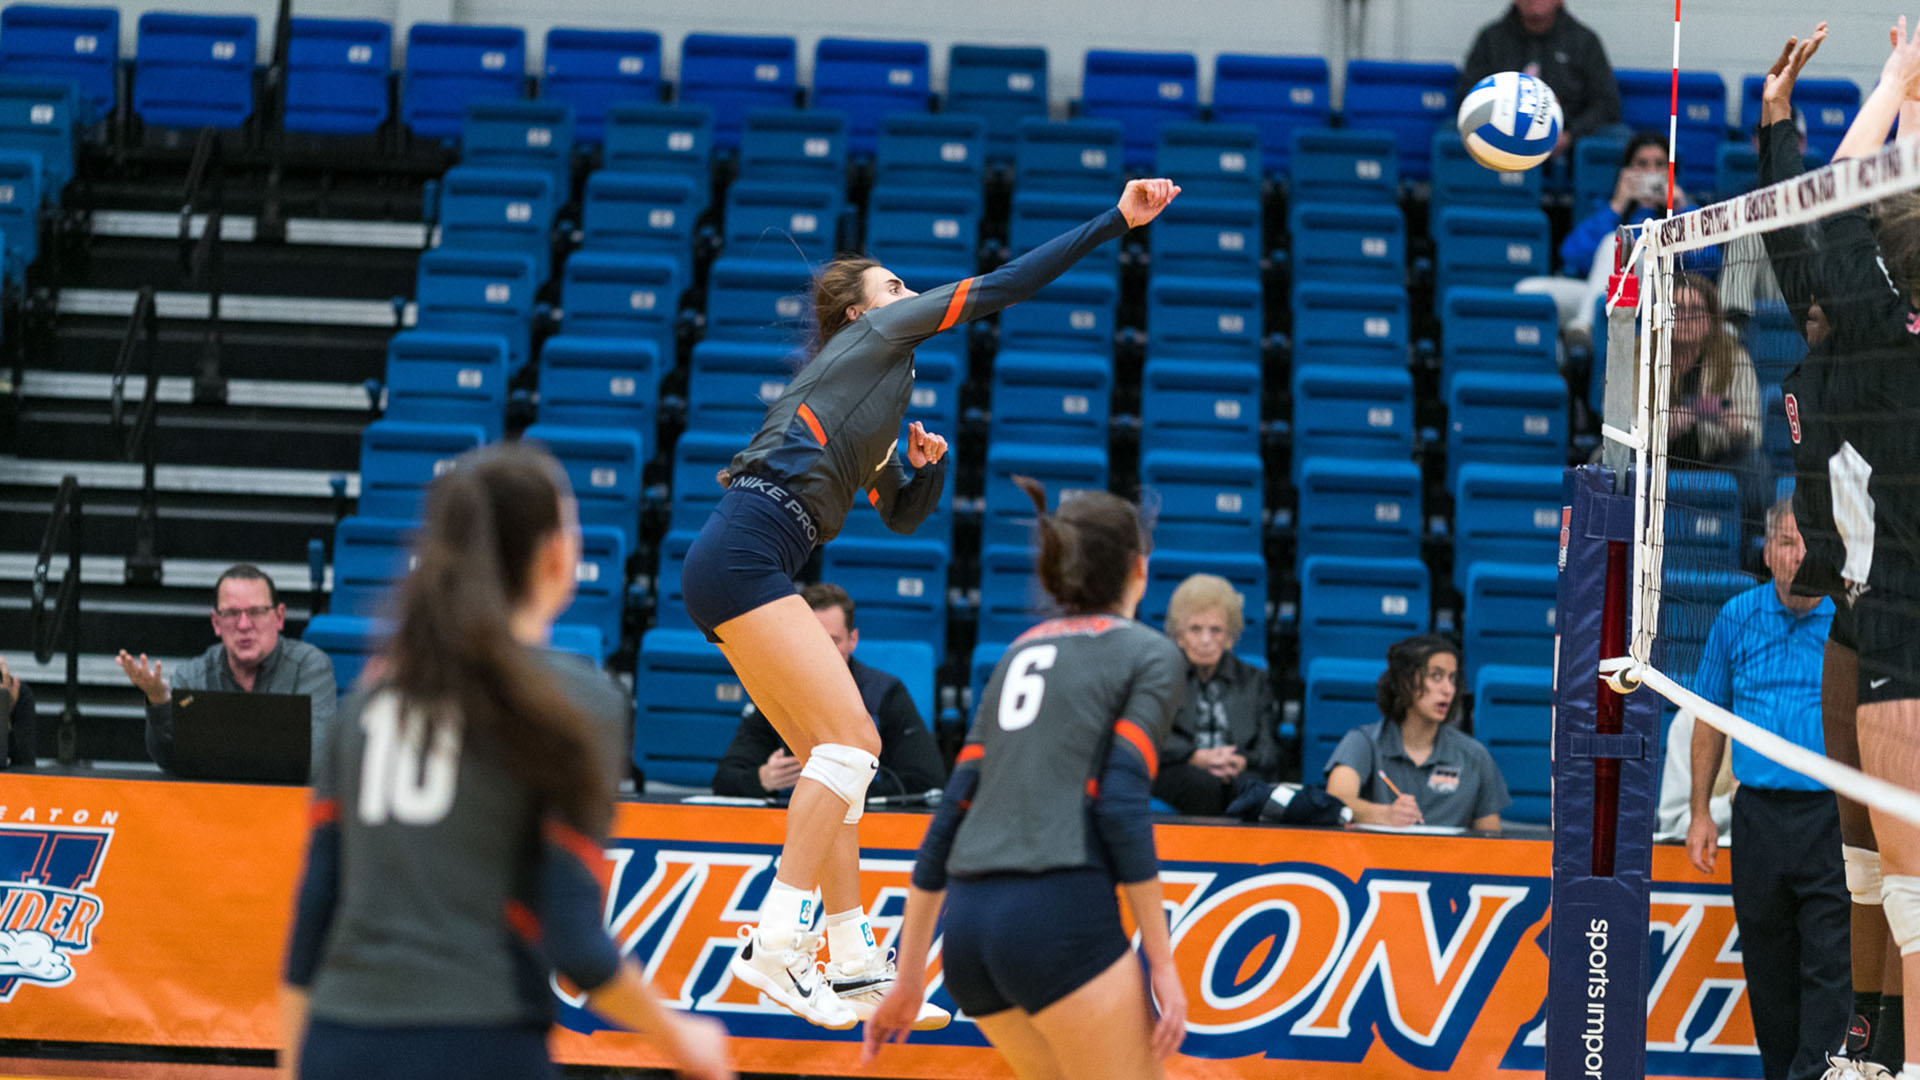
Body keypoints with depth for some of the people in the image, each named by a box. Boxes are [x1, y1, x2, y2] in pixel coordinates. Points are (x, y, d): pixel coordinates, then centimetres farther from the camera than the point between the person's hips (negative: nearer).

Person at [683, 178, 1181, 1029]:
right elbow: (1001, 288, 0)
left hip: (737, 573, 9)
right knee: (851, 740, -14)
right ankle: (773, 943, -18)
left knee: (836, 758, 10)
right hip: (743, 557, -9)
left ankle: (856, 960, 12)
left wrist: (927, 463, 15)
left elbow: (901, 513, 37)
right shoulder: (870, 335, 5)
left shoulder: (874, 406, 28)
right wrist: (1118, 221, 1)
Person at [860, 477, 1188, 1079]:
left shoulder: (1020, 653, 23)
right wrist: (1161, 961, -7)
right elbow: (1121, 807, -9)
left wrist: (909, 980, 21)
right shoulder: (1150, 656, 5)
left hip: (967, 924, 7)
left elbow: (949, 817, 19)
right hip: (1061, 917, -7)